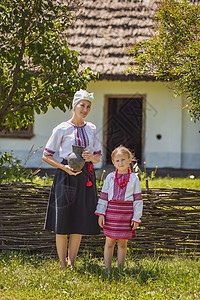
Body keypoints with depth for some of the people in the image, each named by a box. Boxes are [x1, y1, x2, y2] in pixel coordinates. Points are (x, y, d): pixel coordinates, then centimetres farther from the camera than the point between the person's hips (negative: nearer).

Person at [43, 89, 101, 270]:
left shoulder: (91, 129, 12)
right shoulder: (62, 129, -1)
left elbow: (98, 157, 15)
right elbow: (46, 156, 1)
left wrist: (92, 157, -9)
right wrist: (64, 167, -14)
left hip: (86, 177, 4)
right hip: (67, 175, -4)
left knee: (80, 221, 4)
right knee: (63, 221, -3)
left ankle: (71, 263, 12)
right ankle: (62, 265, 6)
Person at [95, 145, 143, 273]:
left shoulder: (134, 178, 3)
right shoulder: (110, 177, 6)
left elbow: (138, 199, 3)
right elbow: (103, 196, 7)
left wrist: (136, 218, -2)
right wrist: (101, 213, -1)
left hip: (126, 215, -1)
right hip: (111, 214, 1)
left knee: (123, 243, 5)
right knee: (109, 242, 4)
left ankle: (120, 269, 13)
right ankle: (108, 269, 10)